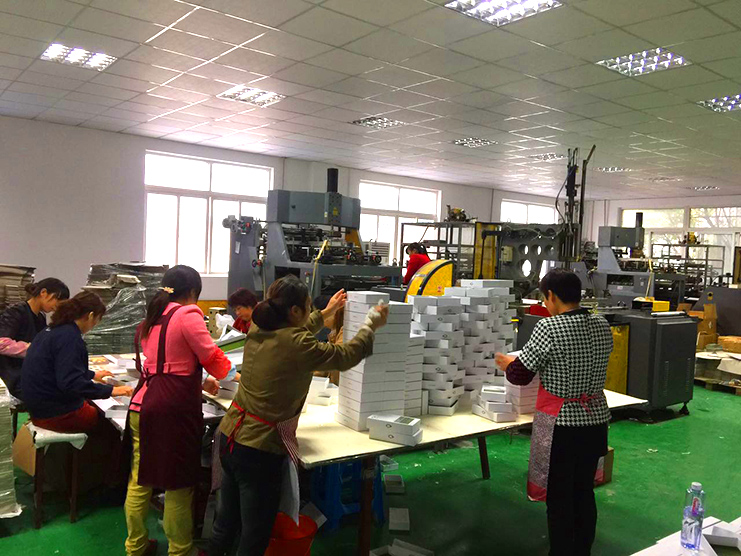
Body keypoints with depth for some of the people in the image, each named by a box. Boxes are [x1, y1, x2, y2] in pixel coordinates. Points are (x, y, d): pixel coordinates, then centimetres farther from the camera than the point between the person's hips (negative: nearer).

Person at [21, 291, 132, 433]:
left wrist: (92, 375, 36)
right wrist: (110, 390, -26)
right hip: (57, 414, -10)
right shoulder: (69, 337, -20)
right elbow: (71, 383, -28)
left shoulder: (53, 330, 10)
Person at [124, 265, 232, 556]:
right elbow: (212, 358, -7)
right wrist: (230, 374, 14)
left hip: (142, 404, 8)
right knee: (178, 484, 5)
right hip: (173, 409, -8)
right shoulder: (188, 315, -8)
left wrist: (201, 379, 34)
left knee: (140, 480, 16)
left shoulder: (152, 318, 16)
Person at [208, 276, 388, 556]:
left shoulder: (257, 330, 1)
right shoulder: (297, 345, -21)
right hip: (260, 449, -8)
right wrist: (372, 324, 7)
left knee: (225, 524, 23)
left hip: (230, 436, 8)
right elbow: (346, 356, -8)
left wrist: (325, 313, 31)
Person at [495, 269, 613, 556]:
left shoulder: (549, 328, -19)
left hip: (562, 424, -6)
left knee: (559, 497, 8)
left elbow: (519, 374, -14)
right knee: (585, 492, 19)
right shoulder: (602, 326, 2)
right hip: (596, 421, 7)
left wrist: (505, 361, 7)